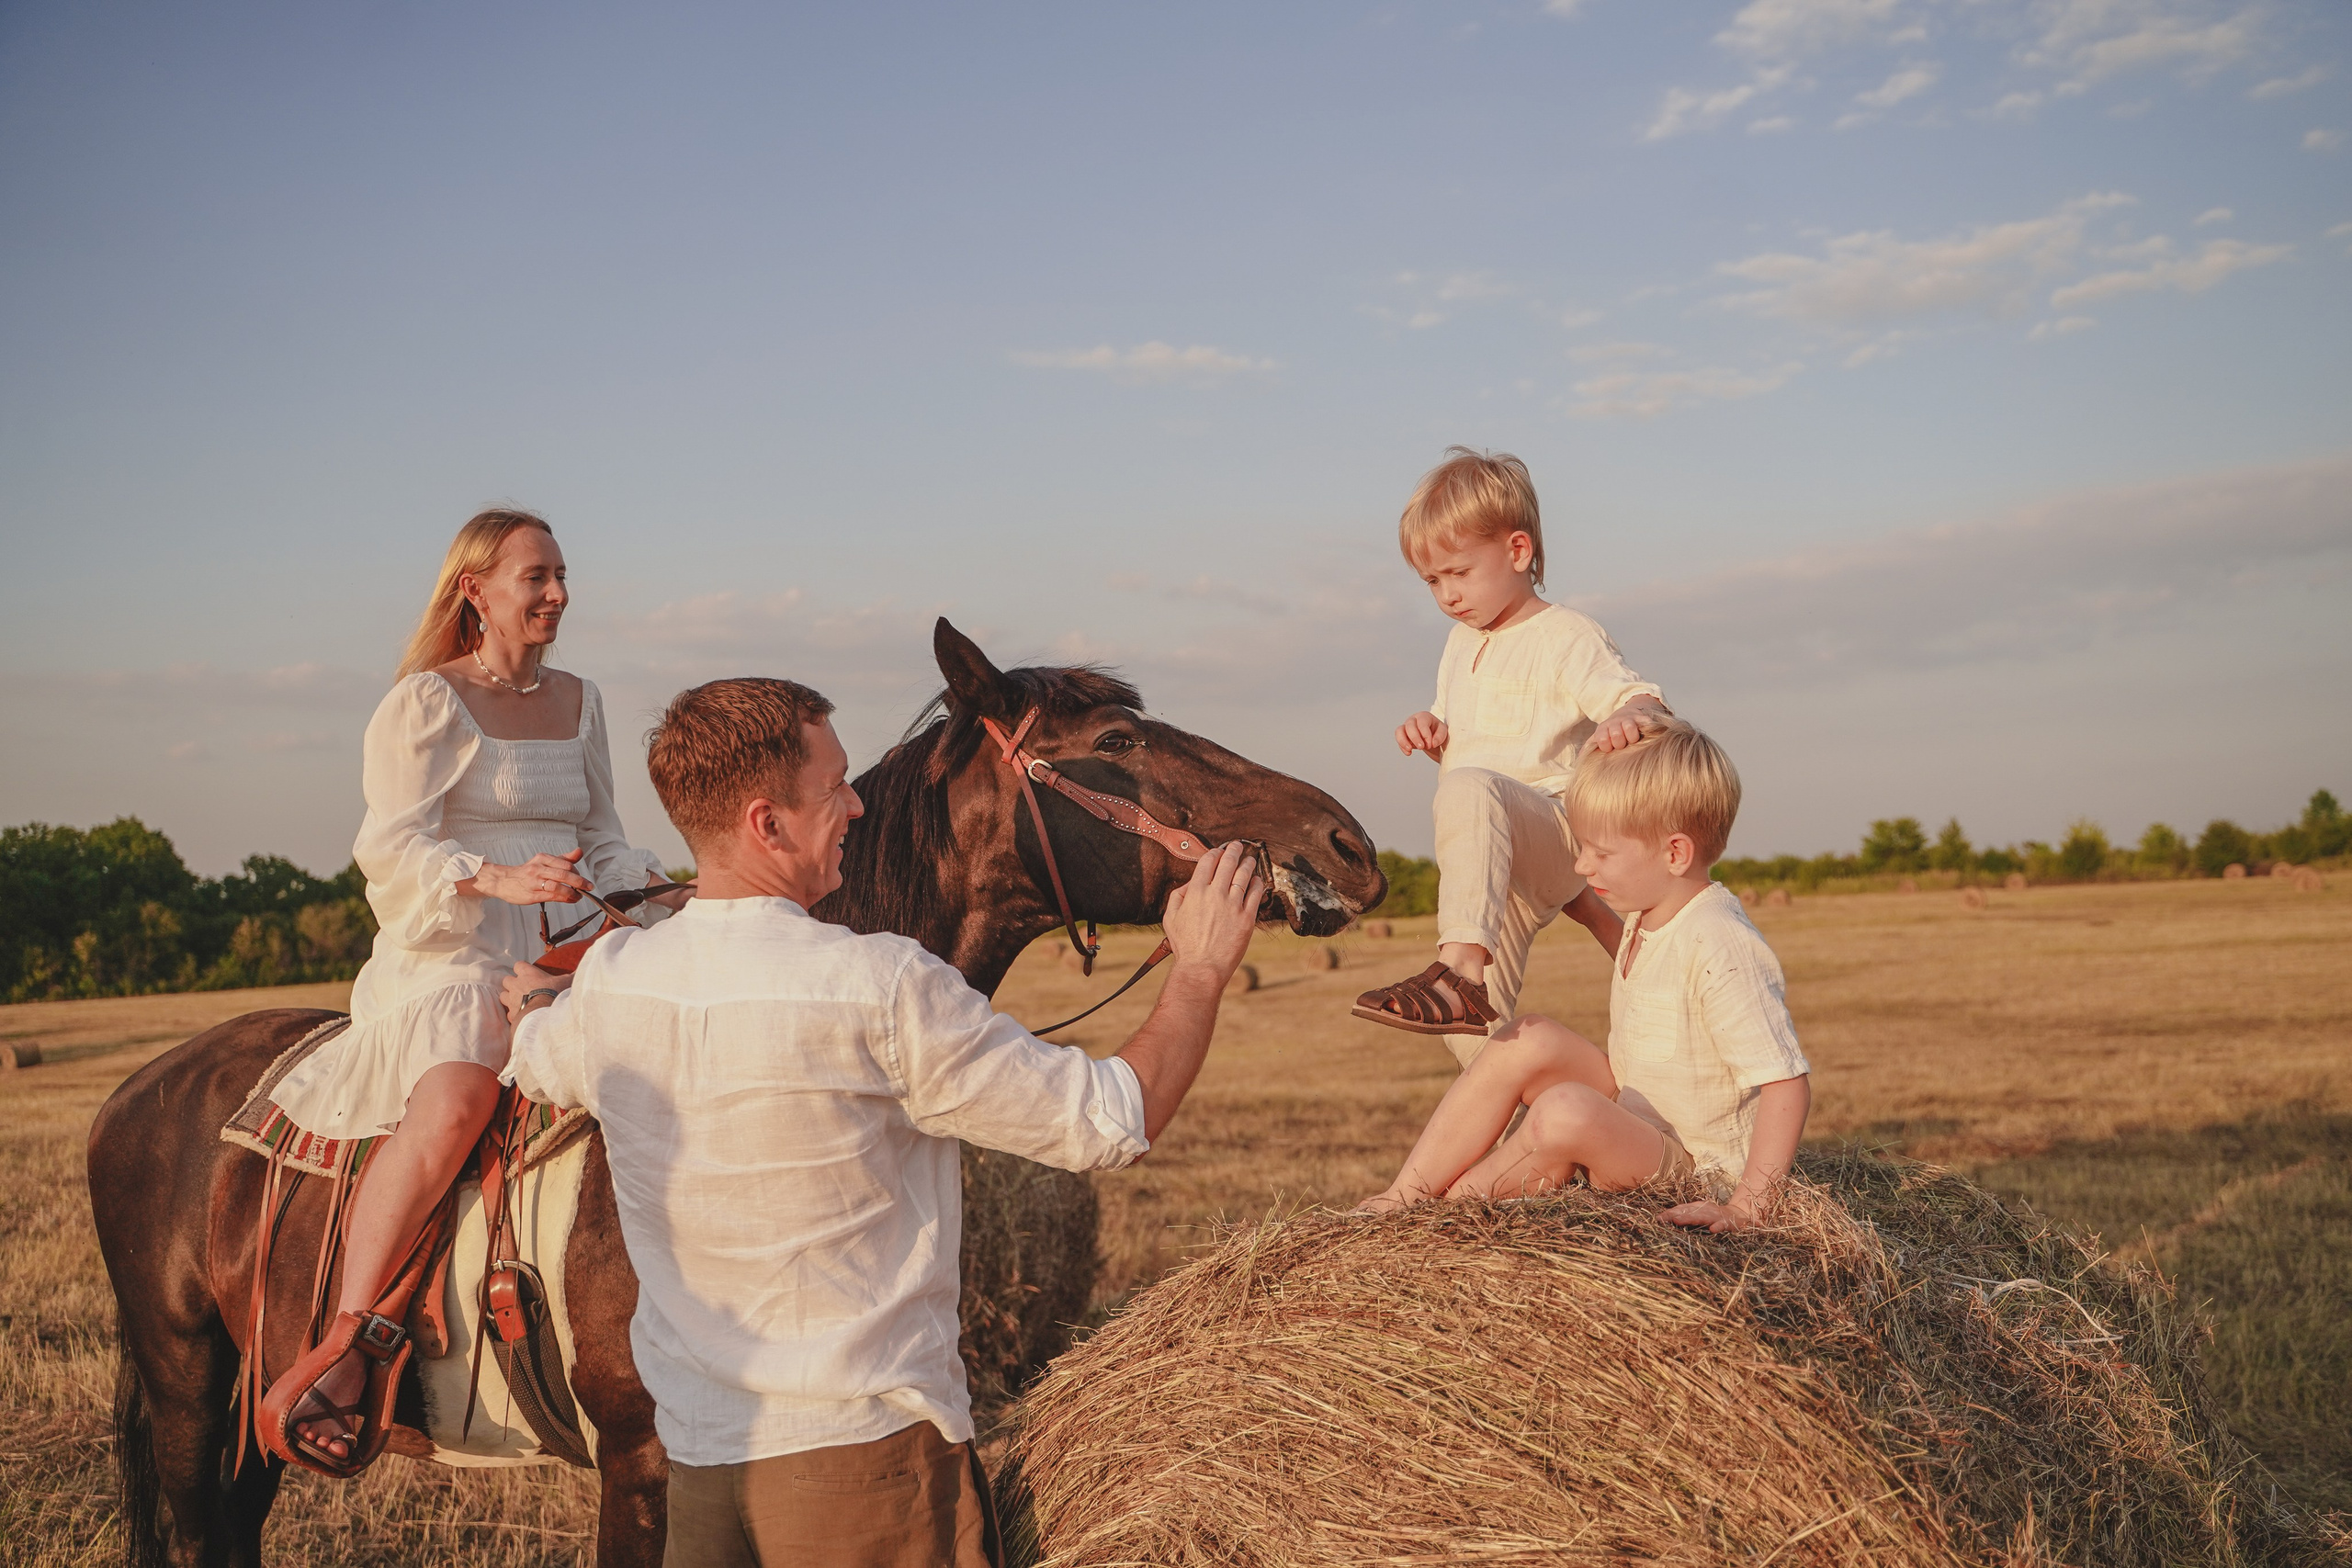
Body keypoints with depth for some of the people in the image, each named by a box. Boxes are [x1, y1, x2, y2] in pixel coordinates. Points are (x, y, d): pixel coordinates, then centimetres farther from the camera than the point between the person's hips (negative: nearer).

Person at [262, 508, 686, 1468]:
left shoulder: (579, 702, 17)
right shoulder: (426, 700, -2)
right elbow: (393, 850, -10)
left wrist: (655, 889, -1)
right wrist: (498, 877, -27)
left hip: (566, 950, 7)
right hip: (448, 956, -7)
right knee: (454, 1099, -35)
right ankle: (337, 1355, -32)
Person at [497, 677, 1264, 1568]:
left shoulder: (607, 982, -1)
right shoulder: (881, 991, -19)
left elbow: (537, 1062, 26)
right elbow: (1111, 1124, -13)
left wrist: (535, 999, 50)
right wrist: (1202, 968, 2)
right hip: (866, 1450, -5)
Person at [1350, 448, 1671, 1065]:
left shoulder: (1565, 638, -4)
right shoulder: (1460, 645, 20)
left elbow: (1645, 701, -17)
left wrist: (1628, 716, -41)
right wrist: (1431, 734, 8)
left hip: (1554, 829, -8)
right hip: (1496, 859, 8)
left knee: (1469, 789, -41)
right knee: (1470, 1036, 1)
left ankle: (1460, 970, -53)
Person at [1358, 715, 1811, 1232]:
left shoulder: (1718, 946, -24)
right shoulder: (1647, 917, 5)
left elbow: (1788, 1080, -26)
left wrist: (1746, 1207, -29)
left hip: (1694, 1175, -9)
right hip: (1637, 1116, 9)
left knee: (1565, 1112, -34)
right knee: (1532, 1040, -8)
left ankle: (1456, 1202, -8)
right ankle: (1402, 1197, -9)